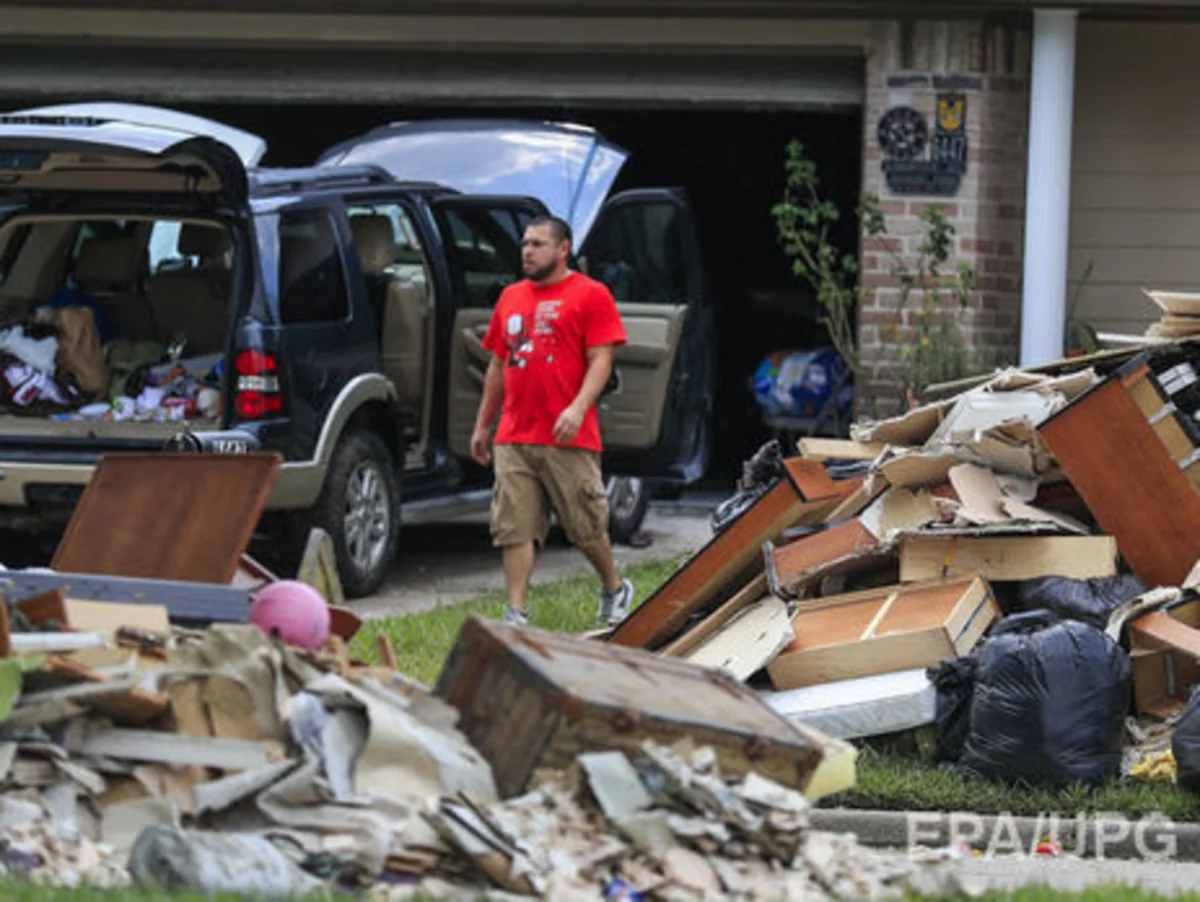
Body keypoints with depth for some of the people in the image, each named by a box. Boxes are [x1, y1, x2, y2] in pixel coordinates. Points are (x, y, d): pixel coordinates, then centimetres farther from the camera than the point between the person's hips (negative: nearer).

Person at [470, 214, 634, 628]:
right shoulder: (511, 298, 17)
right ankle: (516, 614, -3)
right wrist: (483, 424, 21)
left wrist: (578, 408, -22)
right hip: (513, 439, 5)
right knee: (515, 529, -3)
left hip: (568, 438, -5)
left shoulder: (590, 295, -1)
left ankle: (615, 589, 27)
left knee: (587, 525, 3)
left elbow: (601, 360, -8)